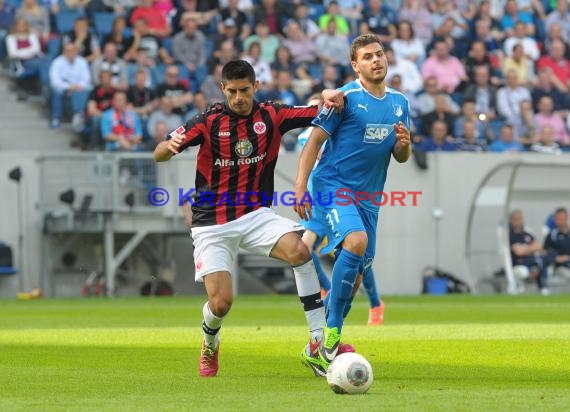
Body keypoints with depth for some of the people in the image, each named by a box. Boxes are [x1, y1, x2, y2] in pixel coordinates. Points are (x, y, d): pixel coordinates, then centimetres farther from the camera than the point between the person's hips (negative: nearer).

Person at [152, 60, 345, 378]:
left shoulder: (271, 116, -1)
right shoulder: (210, 121, -7)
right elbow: (159, 155, -9)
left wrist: (330, 97, -22)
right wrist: (169, 146, -33)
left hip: (257, 214, 2)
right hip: (213, 224, -2)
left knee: (300, 251, -28)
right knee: (221, 303, -13)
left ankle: (319, 343, -23)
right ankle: (210, 347, 26)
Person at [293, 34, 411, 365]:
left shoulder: (400, 103, 11)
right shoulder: (345, 98, -8)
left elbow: (401, 158, 16)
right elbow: (314, 141, -6)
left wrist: (404, 144, -8)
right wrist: (301, 187, -14)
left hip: (368, 197, 7)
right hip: (333, 186, -7)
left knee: (355, 272, 6)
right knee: (356, 241, -31)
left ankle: (320, 348, 19)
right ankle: (332, 331, -24)